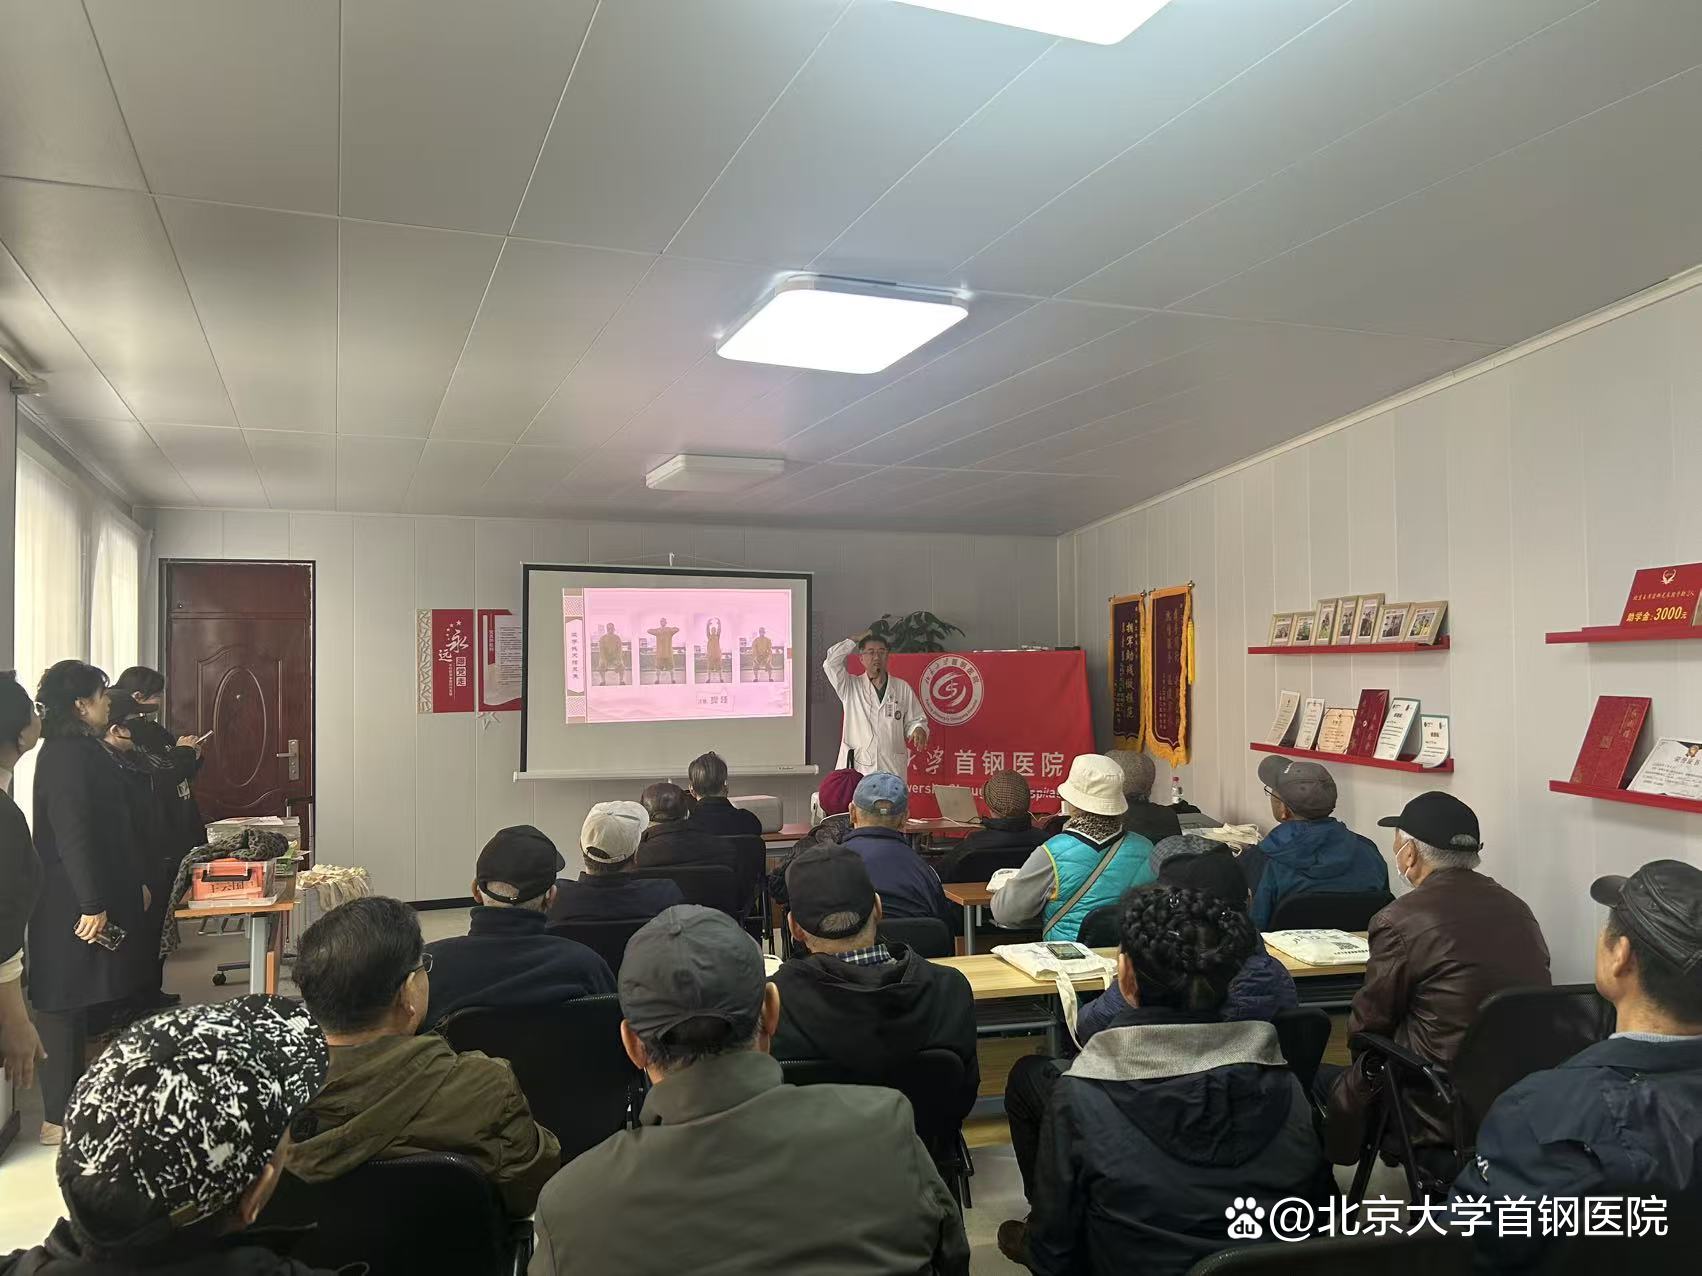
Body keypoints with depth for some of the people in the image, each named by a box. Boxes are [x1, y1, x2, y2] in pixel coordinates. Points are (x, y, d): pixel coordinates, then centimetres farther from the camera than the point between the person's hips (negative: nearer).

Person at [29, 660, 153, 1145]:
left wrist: (135, 883, 20)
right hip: (73, 907, -10)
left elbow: (111, 826, 17)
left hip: (98, 897, 10)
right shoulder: (66, 756, -18)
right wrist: (93, 904, -24)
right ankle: (58, 1119, 8)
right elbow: (72, 835, -24)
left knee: (78, 1005, 16)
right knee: (65, 1007, -1)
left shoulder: (84, 750, 12)